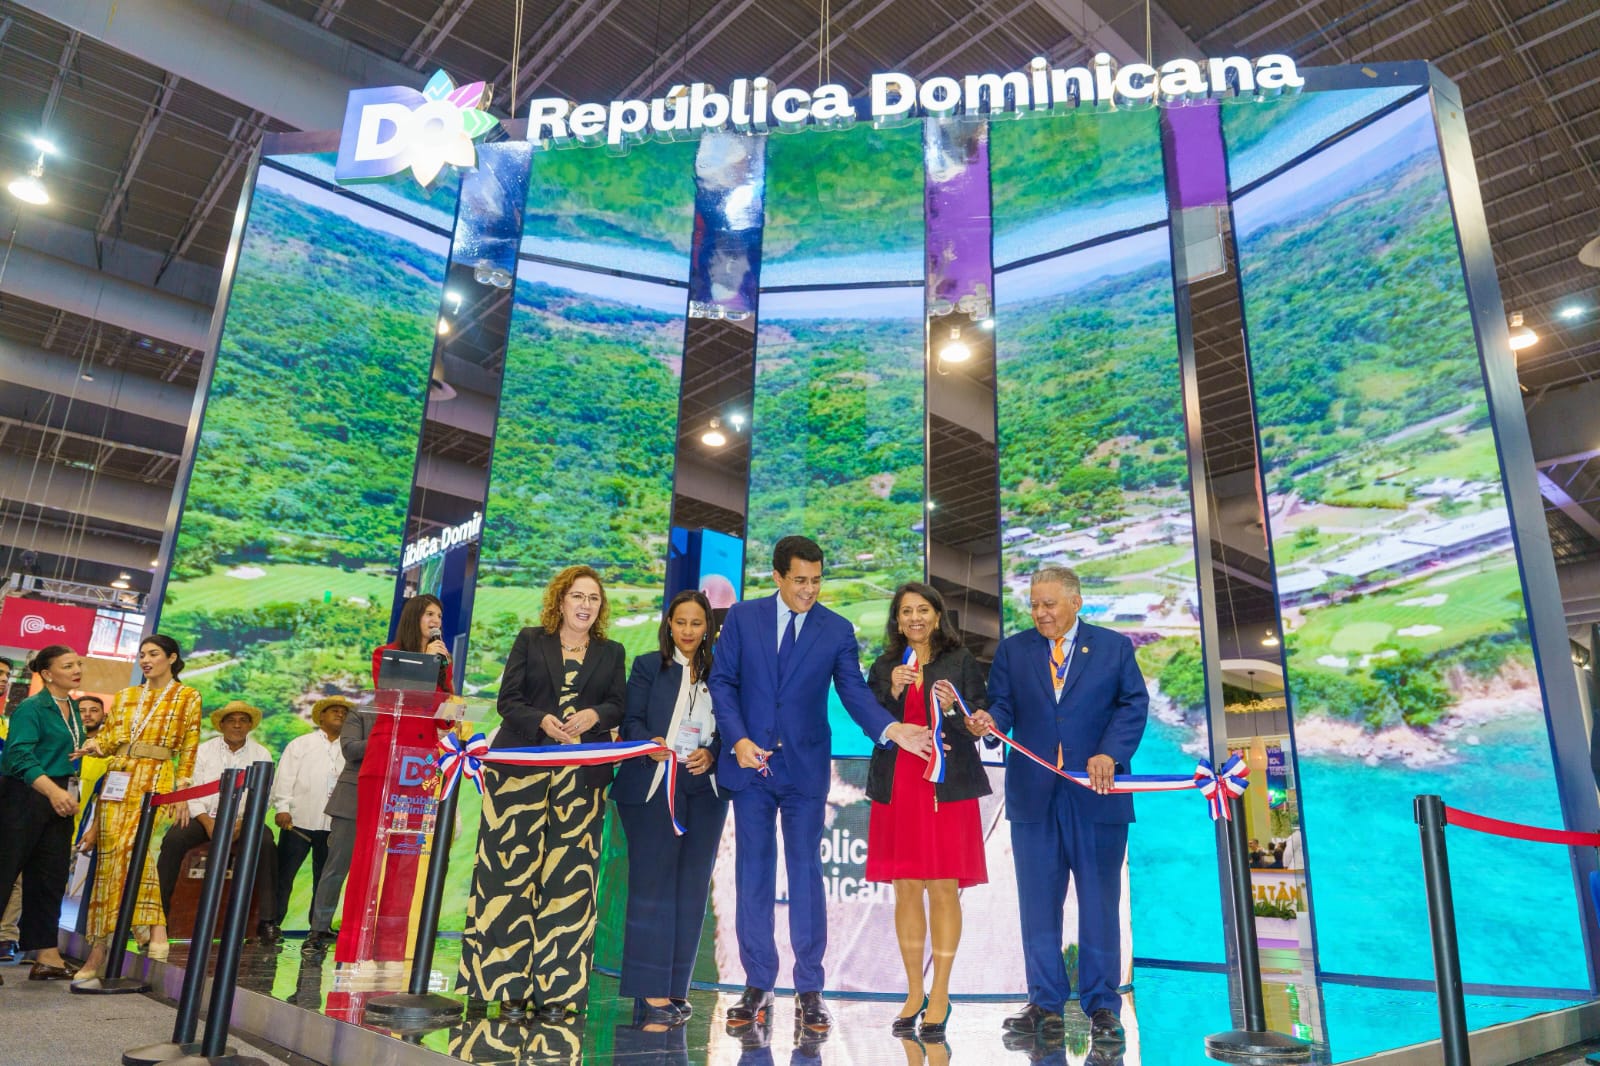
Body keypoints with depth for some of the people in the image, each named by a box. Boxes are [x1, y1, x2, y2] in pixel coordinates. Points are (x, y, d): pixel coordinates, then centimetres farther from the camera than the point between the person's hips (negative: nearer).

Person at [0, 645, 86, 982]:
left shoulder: (73, 708, 12)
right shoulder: (31, 708, -12)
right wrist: (53, 791, -33)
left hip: (59, 798, 8)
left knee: (51, 878, 8)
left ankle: (47, 957, 13)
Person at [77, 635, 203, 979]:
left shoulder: (187, 697, 5)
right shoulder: (125, 696, 17)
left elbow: (189, 749, 0)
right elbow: (109, 737, 16)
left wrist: (182, 793, -7)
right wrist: (96, 744, -8)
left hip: (156, 780, -5)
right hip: (118, 778, 5)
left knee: (133, 848, -19)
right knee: (108, 855, -2)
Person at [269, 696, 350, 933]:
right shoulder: (301, 744, 9)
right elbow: (285, 777, 1)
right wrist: (282, 807, -10)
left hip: (333, 825, 2)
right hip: (299, 821, -2)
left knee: (325, 879, 7)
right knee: (283, 876, 3)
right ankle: (272, 923, 12)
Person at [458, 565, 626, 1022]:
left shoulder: (612, 653, 15)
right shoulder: (530, 641, 11)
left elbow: (618, 706, 5)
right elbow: (508, 699, 2)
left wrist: (594, 715, -16)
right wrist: (542, 721, -16)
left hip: (582, 778, 1)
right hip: (522, 770, -1)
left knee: (568, 879, -1)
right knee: (514, 873, -2)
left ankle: (554, 990, 6)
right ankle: (510, 986, 7)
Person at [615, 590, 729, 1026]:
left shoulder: (719, 673, 12)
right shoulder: (648, 666, 6)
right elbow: (632, 721, 0)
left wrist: (710, 754, -9)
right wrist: (650, 744, -20)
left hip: (704, 790, 3)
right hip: (653, 787, -3)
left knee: (691, 888, 6)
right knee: (654, 884, -3)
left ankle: (675, 988, 14)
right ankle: (652, 992, 1)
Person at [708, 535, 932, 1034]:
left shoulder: (838, 630, 0)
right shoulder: (742, 617, 1)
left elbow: (854, 691, -6)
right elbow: (722, 681, 1)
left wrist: (890, 728, -25)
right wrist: (737, 739, -12)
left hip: (805, 768, 0)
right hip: (750, 764, 1)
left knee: (805, 874, 3)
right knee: (753, 875, 8)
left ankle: (809, 990, 13)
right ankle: (758, 987, 19)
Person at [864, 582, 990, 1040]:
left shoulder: (961, 662, 2)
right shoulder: (884, 667, 9)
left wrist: (954, 708, -19)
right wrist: (891, 692, -10)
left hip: (947, 787, -2)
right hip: (897, 788, 3)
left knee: (943, 888, -1)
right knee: (905, 889, 7)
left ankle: (940, 994, 12)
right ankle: (913, 992, 20)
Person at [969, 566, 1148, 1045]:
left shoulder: (1114, 647, 6)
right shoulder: (1012, 649, 9)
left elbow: (1133, 704, 0)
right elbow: (1002, 704, 5)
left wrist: (1110, 754, -14)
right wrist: (990, 720, -19)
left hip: (1096, 792, -1)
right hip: (1033, 794, 2)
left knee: (1100, 902, 6)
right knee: (1038, 903, 7)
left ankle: (1102, 1005, 18)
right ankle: (1045, 1004, 18)